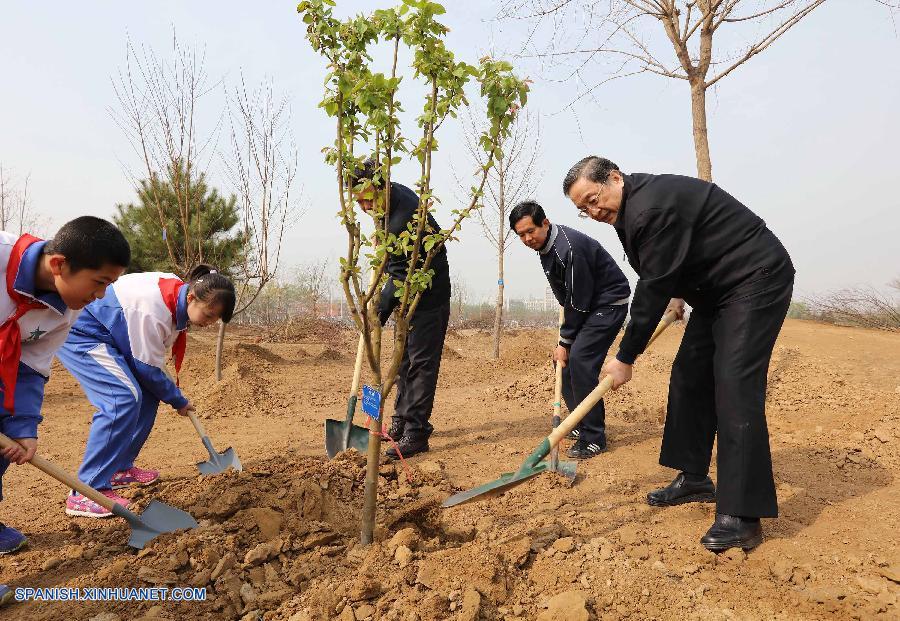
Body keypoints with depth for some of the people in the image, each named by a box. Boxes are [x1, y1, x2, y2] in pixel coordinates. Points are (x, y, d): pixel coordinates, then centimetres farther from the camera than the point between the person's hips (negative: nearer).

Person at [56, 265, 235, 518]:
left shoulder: (181, 291, -6)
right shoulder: (152, 311, -33)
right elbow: (148, 369, -21)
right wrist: (178, 401, -8)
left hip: (108, 335, 10)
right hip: (78, 334, -10)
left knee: (148, 395, 4)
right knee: (124, 398, -24)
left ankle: (120, 468, 16)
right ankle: (86, 493, -20)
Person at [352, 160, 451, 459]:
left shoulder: (401, 223, -30)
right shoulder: (396, 191, 0)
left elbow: (402, 278, -26)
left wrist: (380, 311, -20)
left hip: (429, 297, -10)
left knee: (420, 363, -7)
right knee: (404, 359, 16)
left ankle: (415, 433, -2)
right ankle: (403, 420, 28)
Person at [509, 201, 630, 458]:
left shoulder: (569, 248, -27)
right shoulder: (545, 245, 3)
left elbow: (579, 301, -23)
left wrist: (565, 341, -15)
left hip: (609, 303, -10)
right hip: (586, 305, 10)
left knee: (579, 360, -20)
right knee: (563, 361, 8)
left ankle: (593, 438, -11)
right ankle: (583, 425, 20)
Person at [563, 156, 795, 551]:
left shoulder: (652, 207, -27)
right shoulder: (629, 209, 6)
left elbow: (654, 287, -25)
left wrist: (625, 358, -19)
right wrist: (677, 293, 15)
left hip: (756, 280, -10)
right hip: (714, 288, 10)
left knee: (735, 383, -18)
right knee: (689, 376, 8)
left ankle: (742, 515, -15)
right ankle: (694, 478, 19)